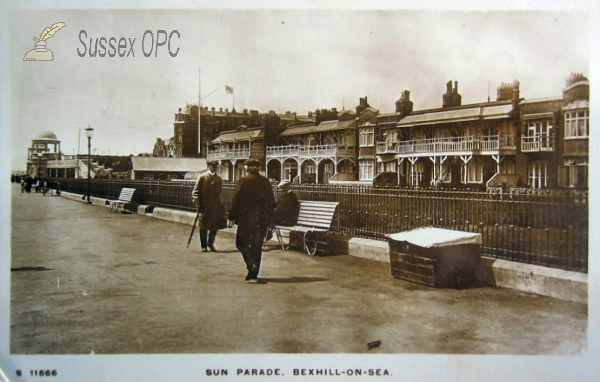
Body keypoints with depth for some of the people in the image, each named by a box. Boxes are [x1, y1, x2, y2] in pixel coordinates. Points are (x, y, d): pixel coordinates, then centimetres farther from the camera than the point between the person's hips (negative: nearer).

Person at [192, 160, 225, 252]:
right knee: (204, 227, 3)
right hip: (205, 206, -4)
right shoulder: (202, 177, -2)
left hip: (216, 206, 4)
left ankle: (211, 244, 24)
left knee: (215, 226, 7)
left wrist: (220, 204, 8)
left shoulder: (219, 179, 11)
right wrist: (198, 204, -13)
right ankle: (204, 246, 13)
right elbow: (195, 191, -4)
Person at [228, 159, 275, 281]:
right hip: (262, 218, 4)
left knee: (242, 242, 6)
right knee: (257, 245, 11)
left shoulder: (244, 181, -7)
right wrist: (269, 217, 17)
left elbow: (236, 200, -8)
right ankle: (254, 272, 13)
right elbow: (271, 201, 9)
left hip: (246, 217, -4)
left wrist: (232, 215, 2)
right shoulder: (265, 182, 5)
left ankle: (252, 265, -14)